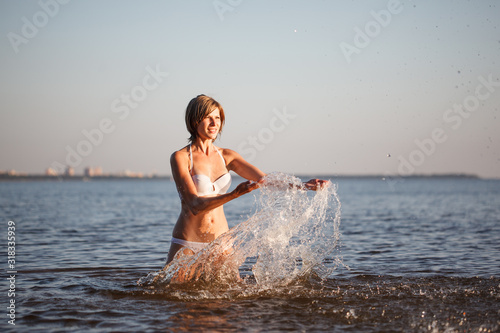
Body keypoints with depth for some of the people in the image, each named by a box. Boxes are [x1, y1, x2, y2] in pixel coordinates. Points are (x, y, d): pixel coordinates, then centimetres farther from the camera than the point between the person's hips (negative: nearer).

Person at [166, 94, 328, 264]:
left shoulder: (227, 156, 6)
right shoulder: (180, 157, -10)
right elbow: (195, 205, -20)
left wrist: (302, 185, -19)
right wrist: (234, 194, -34)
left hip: (220, 243, 4)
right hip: (187, 243, -4)